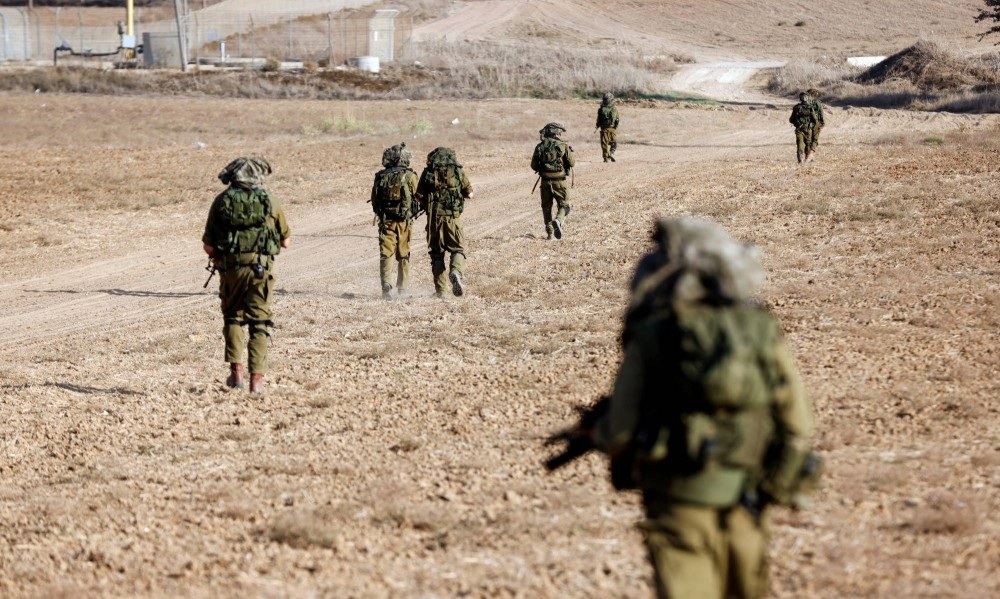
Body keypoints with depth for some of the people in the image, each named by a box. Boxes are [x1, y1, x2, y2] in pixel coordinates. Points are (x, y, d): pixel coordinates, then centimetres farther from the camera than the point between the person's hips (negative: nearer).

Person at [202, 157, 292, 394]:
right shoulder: (269, 202, 3)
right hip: (261, 268, -1)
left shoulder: (221, 202, 3)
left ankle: (236, 371, 13)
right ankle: (257, 379, -1)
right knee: (259, 324, 5)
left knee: (233, 318, 21)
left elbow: (208, 246, 2)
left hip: (230, 268, 1)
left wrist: (217, 259, 22)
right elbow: (286, 241, 12)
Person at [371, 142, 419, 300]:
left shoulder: (380, 176, 2)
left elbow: (374, 200, 7)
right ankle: (403, 288, 18)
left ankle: (386, 284, -21)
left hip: (385, 220, 1)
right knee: (403, 255, 12)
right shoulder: (409, 176, -7)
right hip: (404, 220, -1)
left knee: (386, 254, -1)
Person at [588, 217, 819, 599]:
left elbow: (618, 434, -6)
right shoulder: (761, 330, 2)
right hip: (745, 506, 3)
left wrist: (599, 432, 17)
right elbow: (798, 426, 3)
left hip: (680, 503, -3)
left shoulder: (650, 336, -6)